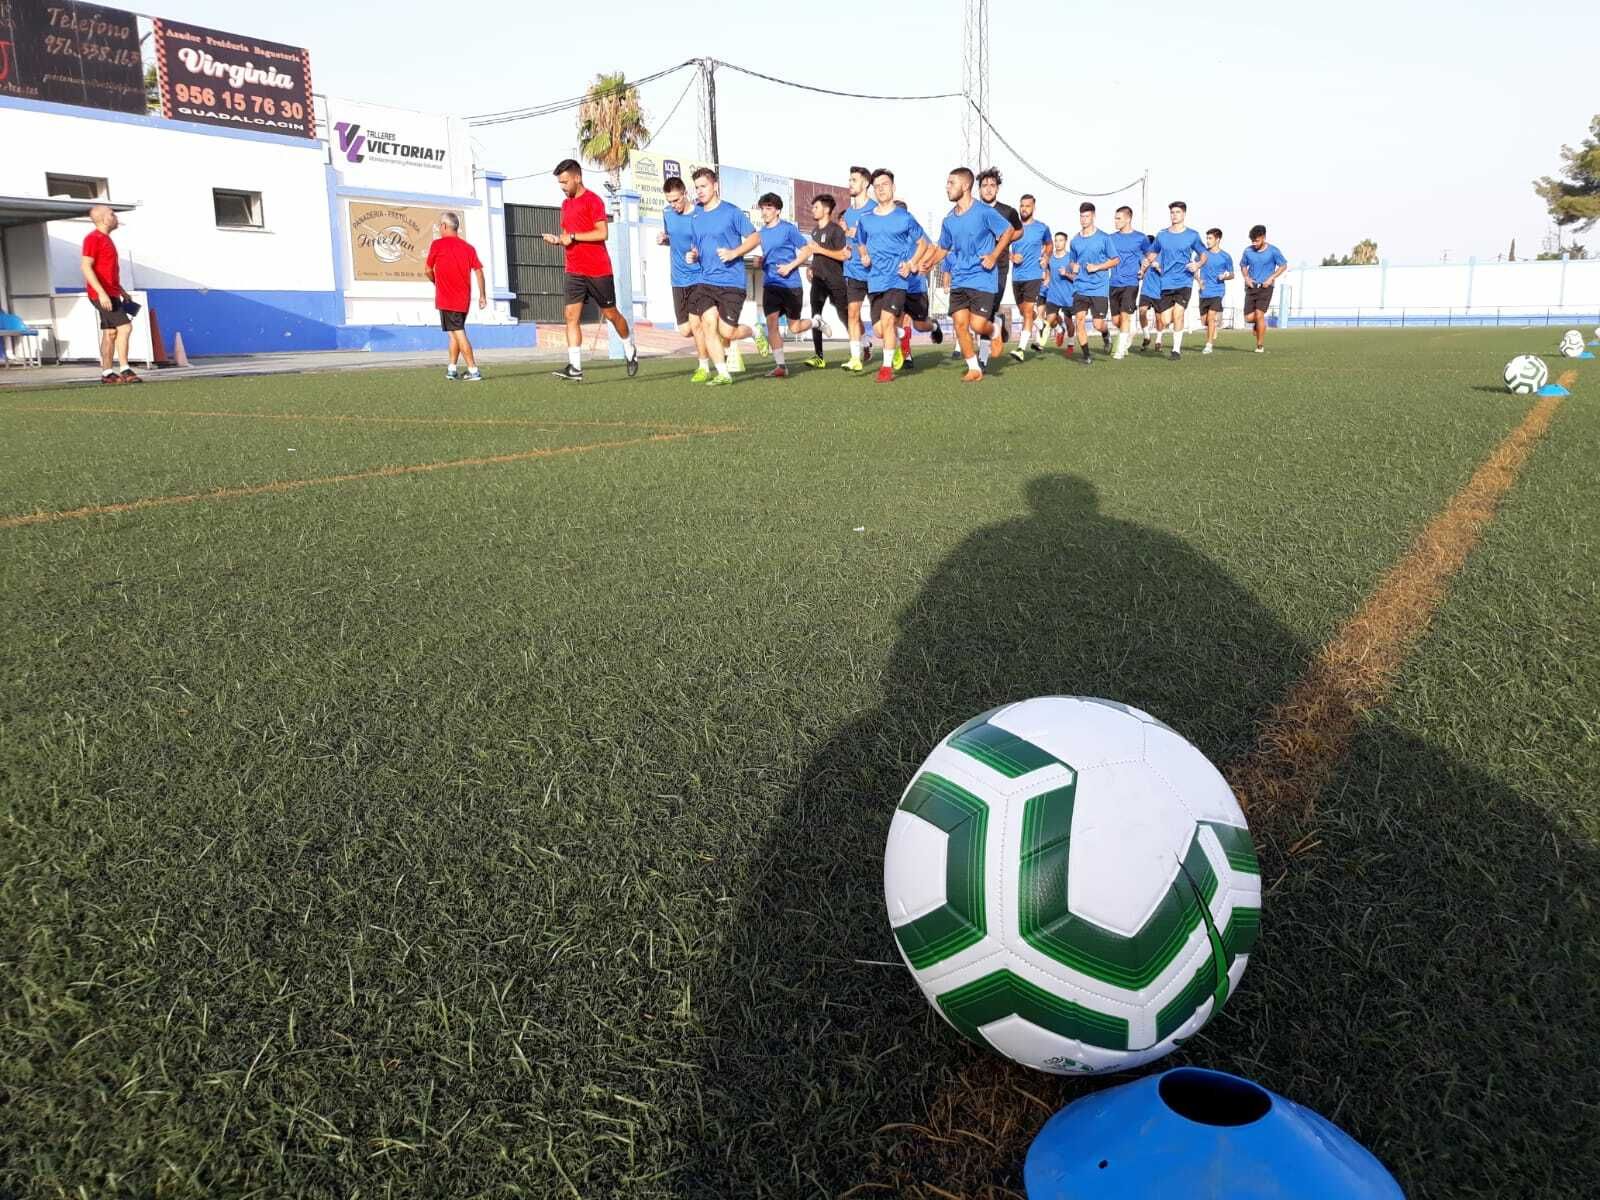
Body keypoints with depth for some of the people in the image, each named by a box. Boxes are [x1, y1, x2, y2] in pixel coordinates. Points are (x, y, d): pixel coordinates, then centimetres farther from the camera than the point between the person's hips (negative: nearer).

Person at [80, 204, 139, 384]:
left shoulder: (106, 238, 18)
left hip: (111, 293, 10)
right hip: (102, 294, -10)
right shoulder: (93, 238, -10)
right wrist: (101, 293, -24)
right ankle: (125, 371, -15)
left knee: (110, 332, 9)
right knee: (125, 327, -15)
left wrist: (121, 291, 23)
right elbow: (86, 267, -17)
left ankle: (107, 373, 12)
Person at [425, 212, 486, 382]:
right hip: (464, 299, 6)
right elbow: (478, 271, 0)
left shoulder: (438, 244, -5)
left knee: (458, 333, -7)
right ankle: (451, 369, 21)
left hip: (446, 299, -5)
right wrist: (483, 295, 3)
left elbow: (429, 270, 2)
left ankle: (474, 371, -14)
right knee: (455, 333, 17)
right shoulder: (468, 247, 6)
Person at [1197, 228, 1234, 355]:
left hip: (1217, 291, -3)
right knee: (1204, 319, 7)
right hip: (1204, 292, 3)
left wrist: (1225, 276, -12)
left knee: (1211, 317, -17)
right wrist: (1198, 279, -2)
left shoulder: (1225, 256, 0)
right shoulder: (1203, 253, 4)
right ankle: (1213, 337, 35)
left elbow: (1232, 274, 8)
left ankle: (1209, 345, -12)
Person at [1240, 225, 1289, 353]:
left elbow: (1283, 266, 4)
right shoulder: (1248, 251, 1)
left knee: (1259, 314, -15)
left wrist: (1271, 278, -9)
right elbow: (1243, 265, 18)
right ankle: (1259, 324, 34)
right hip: (1251, 287, 3)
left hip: (1265, 288, -3)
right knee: (1249, 318, -4)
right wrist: (1246, 277, 0)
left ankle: (1260, 345, -5)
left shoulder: (1273, 251, -6)